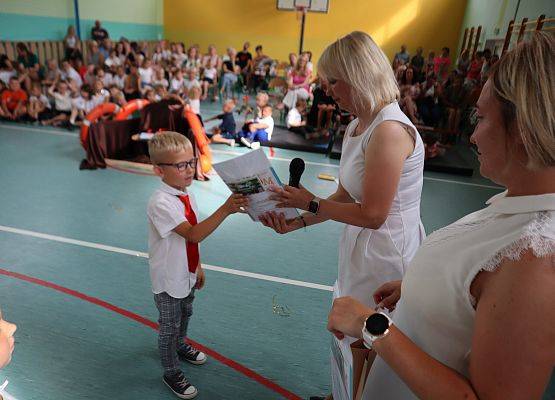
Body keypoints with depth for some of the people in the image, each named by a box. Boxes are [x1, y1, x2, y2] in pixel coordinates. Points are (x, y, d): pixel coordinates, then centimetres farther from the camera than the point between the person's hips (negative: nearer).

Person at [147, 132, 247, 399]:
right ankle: (171, 373, 35)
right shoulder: (160, 203, -29)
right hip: (168, 280, -8)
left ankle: (180, 346, 57)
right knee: (169, 326, 12)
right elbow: (193, 234, -39)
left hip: (187, 275, 8)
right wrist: (225, 210, -48)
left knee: (185, 315, 29)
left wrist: (197, 267, 14)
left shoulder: (186, 196, -2)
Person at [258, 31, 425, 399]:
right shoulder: (356, 127, 5)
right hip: (361, 246, 9)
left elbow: (372, 215, -24)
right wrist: (298, 222, 3)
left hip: (386, 254, -9)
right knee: (350, 340, 26)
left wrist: (310, 203, -13)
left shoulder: (389, 130, -24)